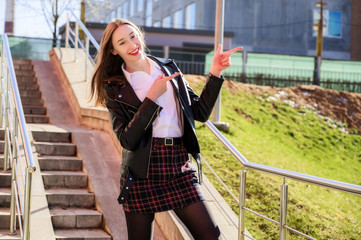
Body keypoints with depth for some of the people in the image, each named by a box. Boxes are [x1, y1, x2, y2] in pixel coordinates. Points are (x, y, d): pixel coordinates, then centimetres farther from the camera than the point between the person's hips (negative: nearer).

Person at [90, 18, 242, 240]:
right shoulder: (115, 88, 0)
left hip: (179, 167, 3)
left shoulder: (169, 68, 12)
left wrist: (215, 74, 3)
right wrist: (152, 98, -15)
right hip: (142, 173, -2)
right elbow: (127, 139, -11)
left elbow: (199, 112, 12)